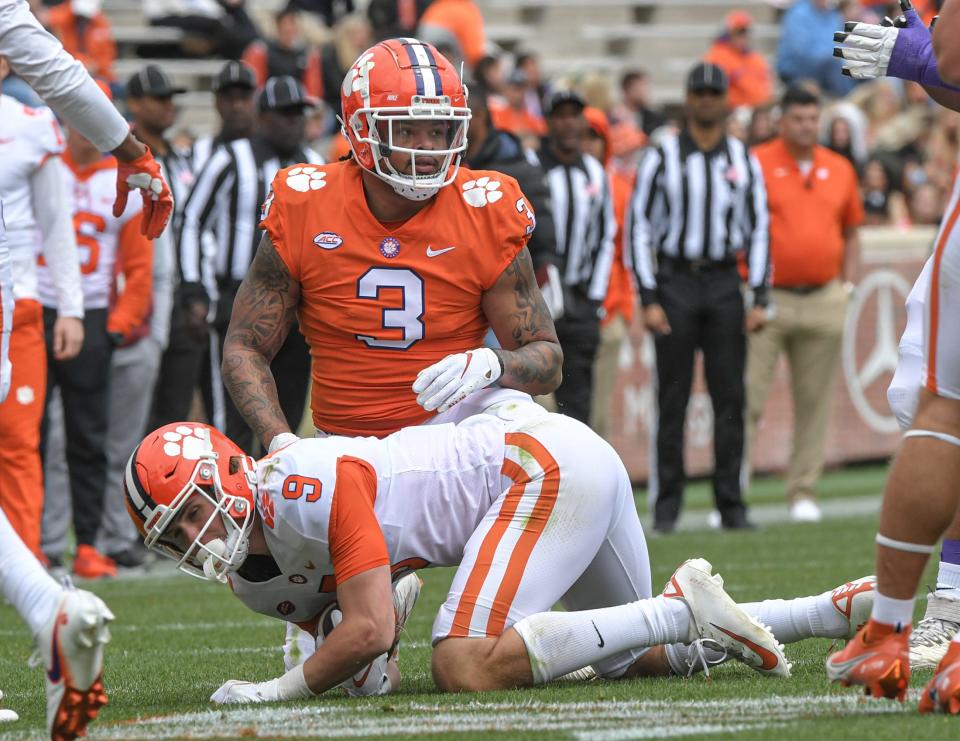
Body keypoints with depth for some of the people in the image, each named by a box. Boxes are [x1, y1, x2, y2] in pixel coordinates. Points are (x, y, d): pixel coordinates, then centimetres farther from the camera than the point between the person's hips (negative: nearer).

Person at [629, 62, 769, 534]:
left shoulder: (743, 161, 9)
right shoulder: (662, 157, 1)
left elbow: (759, 229, 12)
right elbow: (639, 227, 0)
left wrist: (760, 298, 3)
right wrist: (648, 299, -7)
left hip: (725, 284, 2)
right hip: (675, 283, -2)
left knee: (729, 397, 0)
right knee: (672, 399, -2)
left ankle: (731, 503, 5)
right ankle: (666, 505, 3)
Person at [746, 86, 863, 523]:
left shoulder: (840, 170, 10)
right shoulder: (757, 164, -3)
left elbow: (851, 235, 19)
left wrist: (847, 286, 9)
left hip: (823, 302, 4)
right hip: (767, 301, -4)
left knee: (814, 402, 5)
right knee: (747, 399, -7)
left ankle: (803, 492, 11)